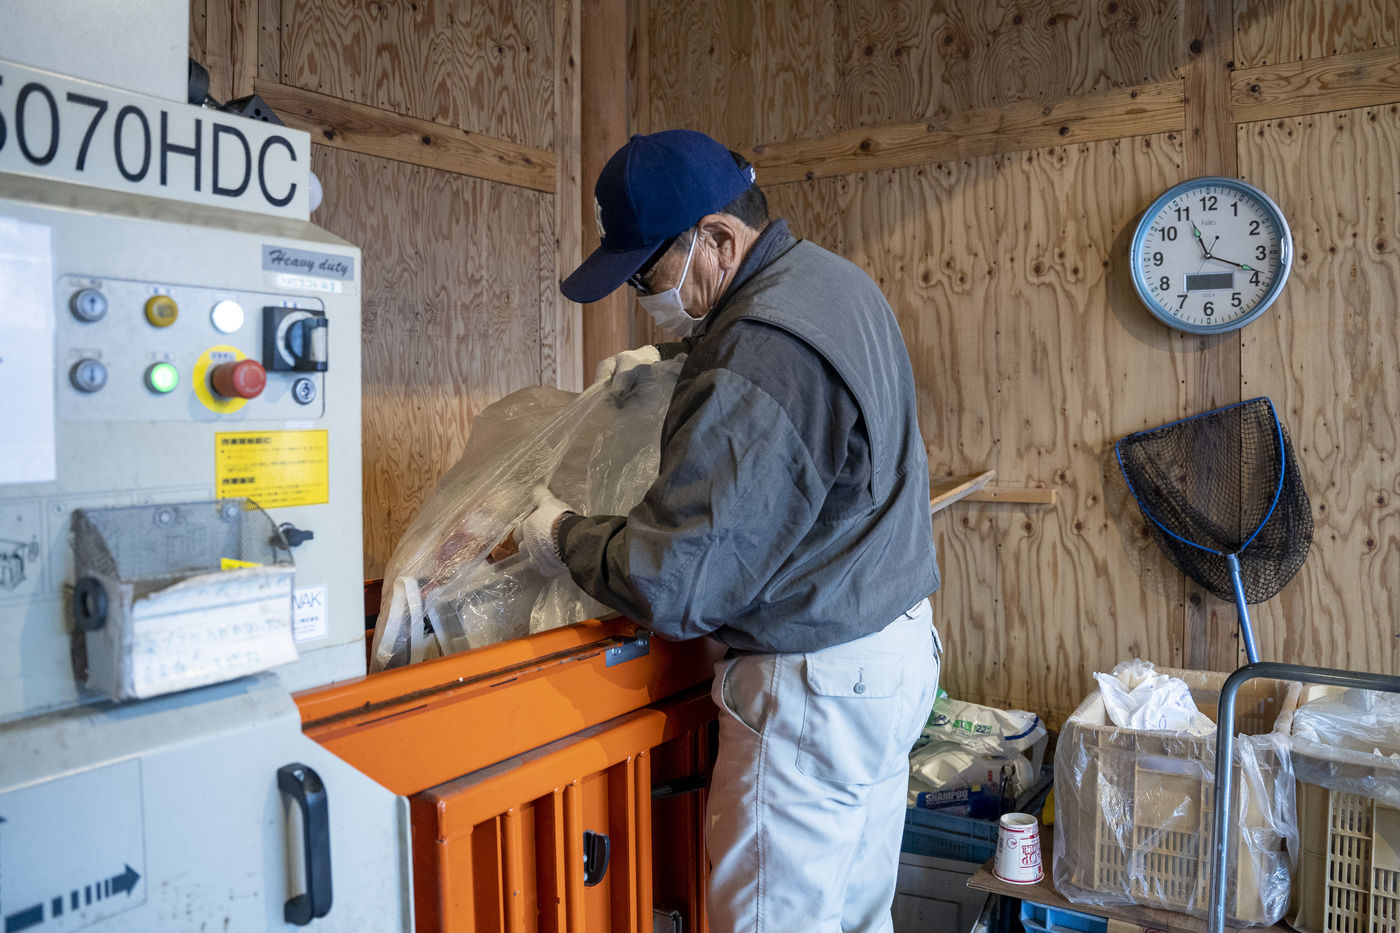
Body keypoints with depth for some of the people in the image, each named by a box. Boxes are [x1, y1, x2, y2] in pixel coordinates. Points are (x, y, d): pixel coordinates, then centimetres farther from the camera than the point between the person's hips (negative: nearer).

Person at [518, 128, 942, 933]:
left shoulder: (764, 357, -26)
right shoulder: (836, 279, 6)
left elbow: (673, 582, -25)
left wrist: (562, 535, -8)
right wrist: (674, 361, 17)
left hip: (816, 688, -10)